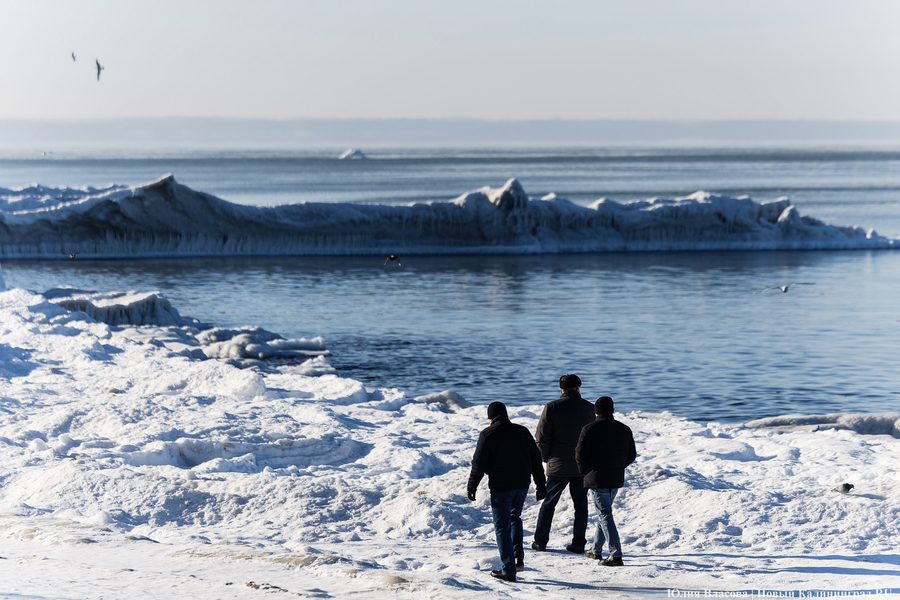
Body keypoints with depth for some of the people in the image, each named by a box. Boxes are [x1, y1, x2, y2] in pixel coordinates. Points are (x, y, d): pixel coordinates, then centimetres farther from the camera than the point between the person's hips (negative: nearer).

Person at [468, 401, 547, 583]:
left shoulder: (488, 435, -7)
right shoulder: (522, 432, 7)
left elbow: (479, 464, -7)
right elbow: (536, 459, 9)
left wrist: (471, 487, 3)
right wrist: (541, 485, 15)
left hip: (500, 487, -5)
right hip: (522, 484, 5)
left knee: (503, 527, 1)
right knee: (515, 518, 25)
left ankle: (508, 570, -1)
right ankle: (518, 557, 10)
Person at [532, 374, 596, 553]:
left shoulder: (551, 408, -8)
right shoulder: (590, 408, -1)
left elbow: (541, 438, -8)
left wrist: (546, 458, 8)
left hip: (558, 466, -1)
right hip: (583, 467, 1)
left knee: (548, 504, 10)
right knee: (581, 505, 11)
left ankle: (540, 541, 12)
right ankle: (578, 544, 9)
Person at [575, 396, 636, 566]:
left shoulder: (589, 430, -11)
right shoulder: (624, 430, 6)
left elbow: (580, 455, -10)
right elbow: (631, 455, 11)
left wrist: (585, 472, 8)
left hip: (597, 479, -6)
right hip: (616, 479, 6)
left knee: (605, 515, -5)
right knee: (604, 512, 20)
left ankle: (616, 555, -13)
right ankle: (595, 550, 32)